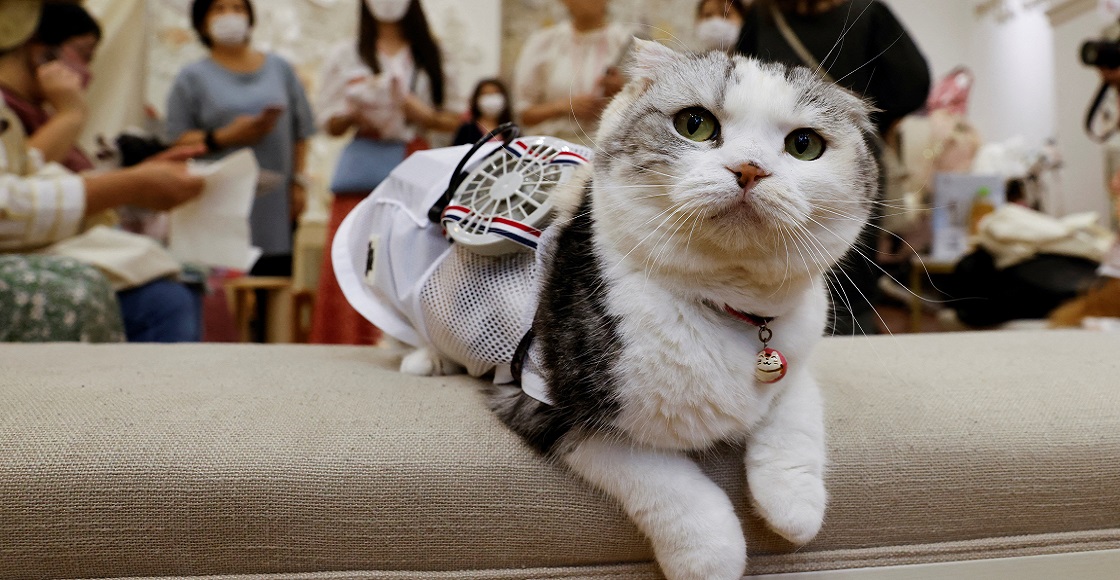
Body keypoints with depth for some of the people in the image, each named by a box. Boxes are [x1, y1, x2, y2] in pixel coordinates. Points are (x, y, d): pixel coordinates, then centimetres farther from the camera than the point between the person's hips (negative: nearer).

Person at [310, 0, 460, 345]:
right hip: (363, 171, 0)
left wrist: (421, 112, -7)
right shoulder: (346, 55, 13)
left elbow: (450, 120, 12)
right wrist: (354, 114, -10)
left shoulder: (430, 57, 15)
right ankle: (351, 343, -1)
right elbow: (329, 124, 10)